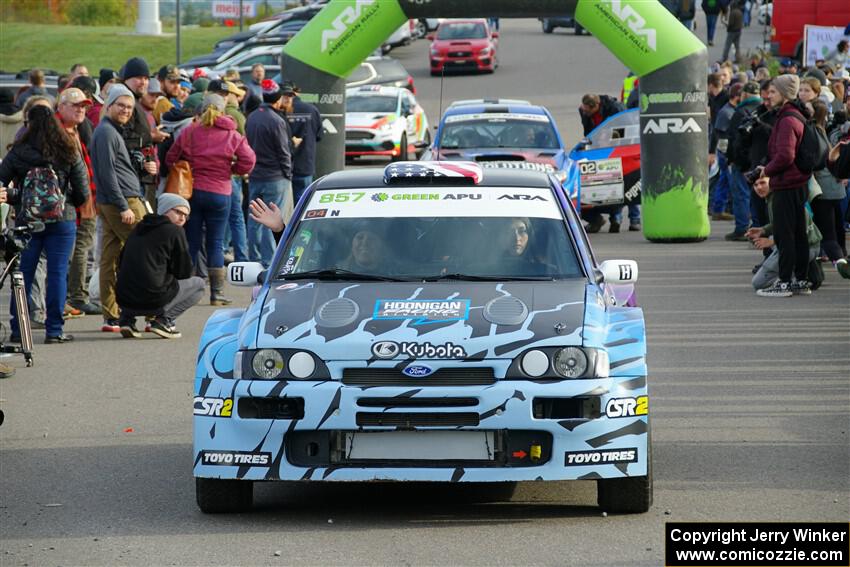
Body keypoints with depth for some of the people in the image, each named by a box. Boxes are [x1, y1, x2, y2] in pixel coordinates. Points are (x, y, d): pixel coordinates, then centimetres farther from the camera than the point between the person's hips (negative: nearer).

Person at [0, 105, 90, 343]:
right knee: (57, 273, 3)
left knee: (23, 273, 8)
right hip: (62, 221, 0)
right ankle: (54, 330, 2)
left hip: (26, 222, 1)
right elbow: (83, 193, -3)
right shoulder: (69, 154, -3)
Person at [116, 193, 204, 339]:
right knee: (198, 283, 14)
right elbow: (185, 273, 0)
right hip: (153, 301, -6)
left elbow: (122, 264, 26)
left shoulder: (139, 228, 18)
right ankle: (164, 319, -3)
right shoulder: (175, 231, -2)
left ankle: (127, 318, 14)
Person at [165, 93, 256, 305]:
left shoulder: (189, 133, 0)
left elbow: (171, 159, 1)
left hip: (192, 191, 1)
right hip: (219, 192, -1)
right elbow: (248, 161, -8)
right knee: (216, 243, 5)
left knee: (191, 242, 8)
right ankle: (217, 293, 4)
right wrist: (230, 169, 9)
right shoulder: (232, 136, -2)